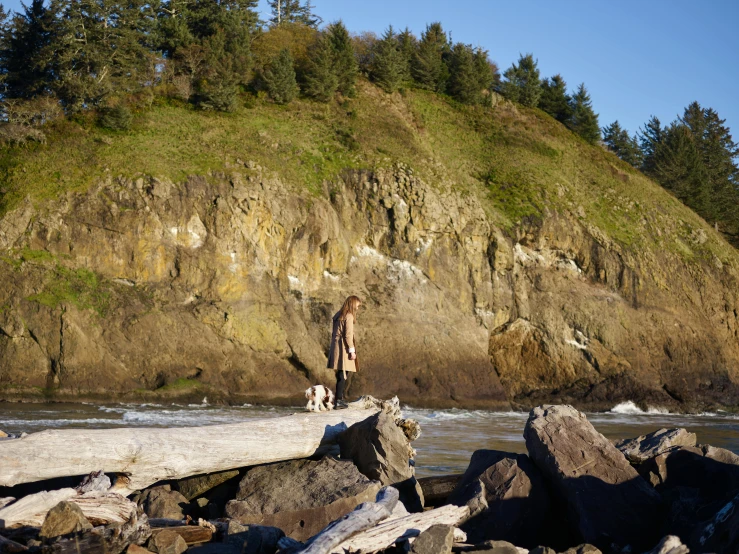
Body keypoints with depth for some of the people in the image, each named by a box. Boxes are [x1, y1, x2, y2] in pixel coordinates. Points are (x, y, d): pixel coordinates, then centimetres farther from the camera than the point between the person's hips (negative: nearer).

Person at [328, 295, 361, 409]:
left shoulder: (338, 315, 16)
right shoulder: (349, 316, -10)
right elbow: (348, 335, -16)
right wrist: (352, 350, -14)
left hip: (335, 346, 9)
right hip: (344, 348, -9)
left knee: (341, 375, 14)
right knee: (343, 375, -6)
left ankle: (340, 399, 17)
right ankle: (339, 400, -7)